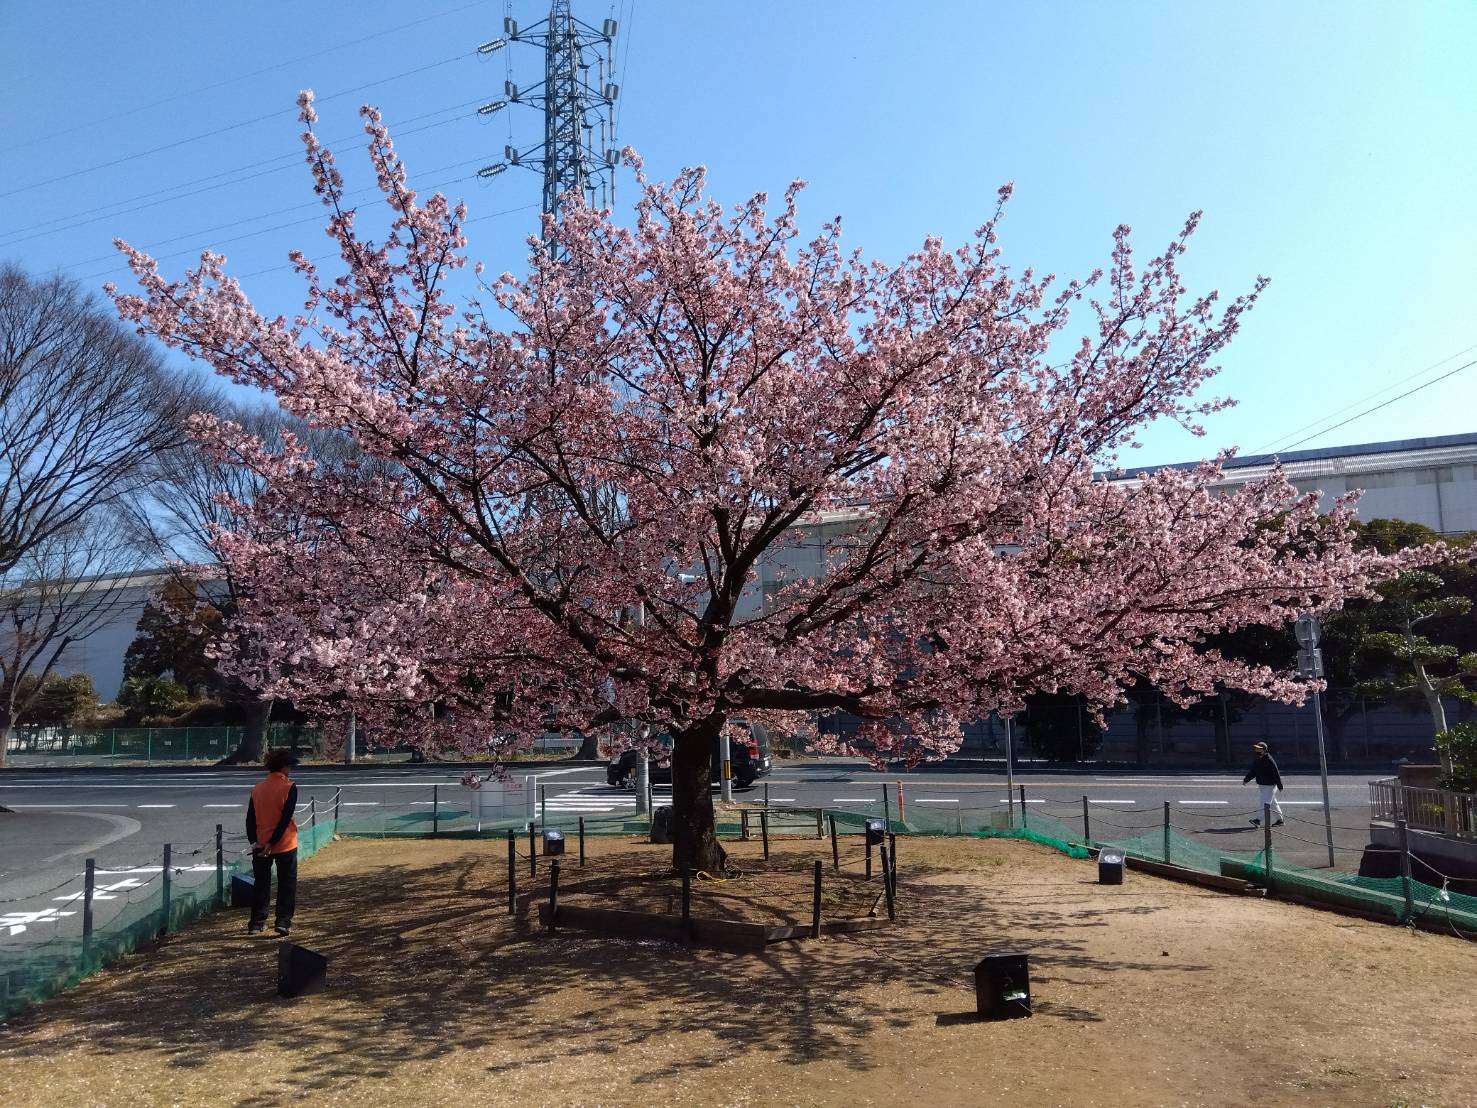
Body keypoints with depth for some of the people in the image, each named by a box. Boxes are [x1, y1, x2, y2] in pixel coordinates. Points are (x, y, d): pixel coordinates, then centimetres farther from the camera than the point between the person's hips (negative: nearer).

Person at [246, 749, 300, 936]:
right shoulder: (289, 787, -11)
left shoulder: (257, 788, 4)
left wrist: (254, 841, 3)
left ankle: (256, 923, 18)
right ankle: (284, 922, 3)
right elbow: (286, 817, -18)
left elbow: (250, 818, 3)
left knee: (261, 884, 15)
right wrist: (273, 842, -15)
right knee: (287, 884, 7)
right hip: (285, 844, -4)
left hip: (260, 845, 4)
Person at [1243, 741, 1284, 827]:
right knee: (1273, 803, 17)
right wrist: (1245, 780, 2)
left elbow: (1276, 774, -17)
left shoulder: (1269, 760, -18)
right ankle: (1279, 820, 27)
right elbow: (1252, 771, 13)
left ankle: (1257, 820, -20)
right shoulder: (1257, 760, 8)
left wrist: (1280, 786, -16)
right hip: (1261, 785, 9)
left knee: (1265, 803, -12)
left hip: (1270, 786, -9)